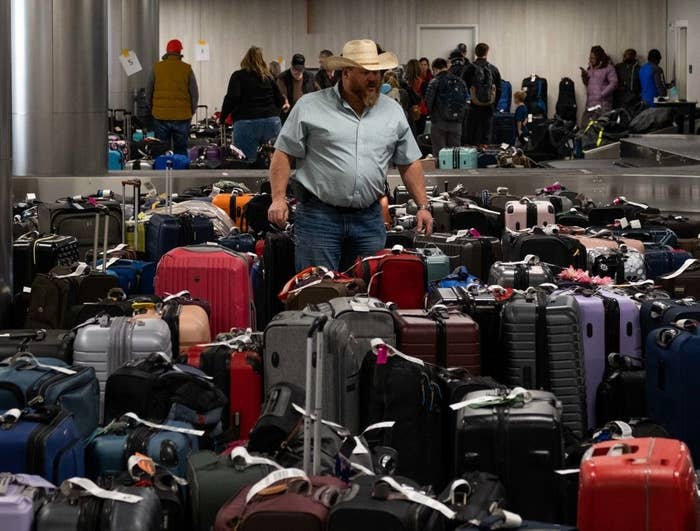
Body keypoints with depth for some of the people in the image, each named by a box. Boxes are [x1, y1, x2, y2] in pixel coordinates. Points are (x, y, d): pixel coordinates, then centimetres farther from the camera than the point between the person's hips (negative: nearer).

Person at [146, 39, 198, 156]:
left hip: (161, 116, 0)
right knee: (181, 150, 7)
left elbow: (148, 92, 5)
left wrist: (153, 108, 20)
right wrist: (191, 111, 15)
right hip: (182, 116, 0)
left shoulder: (157, 67, 0)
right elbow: (195, 94, 1)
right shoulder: (187, 69, -2)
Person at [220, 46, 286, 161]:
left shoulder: (238, 76, 3)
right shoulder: (268, 77, 14)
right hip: (272, 121, 4)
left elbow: (232, 98, -11)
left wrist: (222, 118, -2)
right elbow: (280, 101, 14)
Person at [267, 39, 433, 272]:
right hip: (319, 217, -4)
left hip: (369, 218, 4)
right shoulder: (310, 107, -1)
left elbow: (409, 164, 15)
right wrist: (278, 199, -11)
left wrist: (423, 206, 6)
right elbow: (284, 154, -1)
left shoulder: (393, 111, 10)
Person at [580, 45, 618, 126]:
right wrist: (584, 76, 5)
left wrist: (602, 95, -15)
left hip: (603, 104, -7)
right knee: (584, 125, -1)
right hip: (590, 103, 7)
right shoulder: (590, 69, 19)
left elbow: (614, 83, -10)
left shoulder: (608, 68, -3)